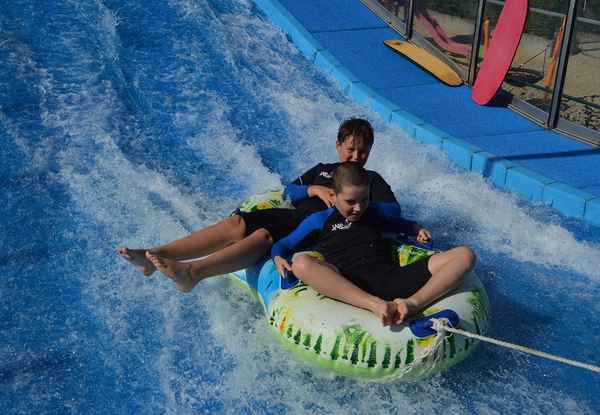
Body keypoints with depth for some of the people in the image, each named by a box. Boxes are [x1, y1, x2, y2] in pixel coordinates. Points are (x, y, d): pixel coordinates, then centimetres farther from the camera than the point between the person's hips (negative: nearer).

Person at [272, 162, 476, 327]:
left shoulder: (372, 210, 26)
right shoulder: (319, 221, 14)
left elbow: (393, 222, 47)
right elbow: (283, 245, 18)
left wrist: (416, 228, 29)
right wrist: (278, 258, -5)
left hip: (393, 279, 4)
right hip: (352, 286, -4)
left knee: (464, 255, -9)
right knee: (302, 264, -34)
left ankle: (413, 303, -36)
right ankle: (377, 305, -45)